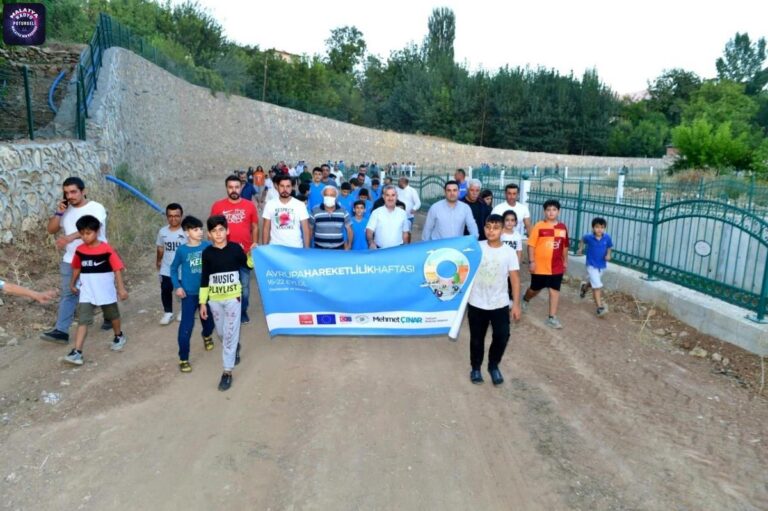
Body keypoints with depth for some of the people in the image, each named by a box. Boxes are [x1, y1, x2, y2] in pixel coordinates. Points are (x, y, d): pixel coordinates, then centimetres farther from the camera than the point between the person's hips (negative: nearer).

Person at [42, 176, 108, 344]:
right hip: (70, 261, 5)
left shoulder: (96, 208, -12)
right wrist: (59, 212, -6)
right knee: (68, 294, 0)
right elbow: (51, 230, 9)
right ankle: (61, 331, -1)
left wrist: (69, 238, -42)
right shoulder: (66, 210, 9)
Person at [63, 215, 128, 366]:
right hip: (87, 292, 2)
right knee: (83, 320, -6)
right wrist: (72, 284, 22)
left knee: (112, 315, 19)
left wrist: (121, 288, -16)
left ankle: (119, 336, 44)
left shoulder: (107, 249, -15)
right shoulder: (79, 250, -3)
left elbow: (117, 269, -13)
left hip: (106, 291, -2)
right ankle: (77, 352, -9)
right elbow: (76, 268, 13)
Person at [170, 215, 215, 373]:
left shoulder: (208, 246, -8)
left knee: (208, 319, 20)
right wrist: (177, 286, -6)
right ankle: (183, 359, 11)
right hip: (189, 294, -2)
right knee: (186, 326, -4)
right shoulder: (182, 250, -8)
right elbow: (173, 269, 4)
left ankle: (207, 336, 54)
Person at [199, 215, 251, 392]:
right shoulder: (207, 253, -3)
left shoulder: (235, 248, -7)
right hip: (214, 299, 3)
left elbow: (248, 264, 7)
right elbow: (204, 279, 1)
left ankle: (227, 371, 4)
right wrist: (202, 302, 1)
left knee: (230, 333, -3)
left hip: (233, 297, -2)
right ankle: (235, 347, 47)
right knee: (221, 332, 16)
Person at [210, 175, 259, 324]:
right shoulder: (217, 206, -2)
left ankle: (243, 312, 25)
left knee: (245, 285, 10)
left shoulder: (250, 205, -1)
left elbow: (255, 227, 6)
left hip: (245, 253, 0)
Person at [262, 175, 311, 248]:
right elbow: (266, 228, 4)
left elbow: (306, 229, -1)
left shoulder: (300, 205, -1)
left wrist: (306, 249, -6)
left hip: (296, 248, -1)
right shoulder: (270, 205, 2)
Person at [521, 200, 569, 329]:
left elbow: (565, 246, 13)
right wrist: (532, 261, -14)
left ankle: (552, 317, 10)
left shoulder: (563, 227, 3)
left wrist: (565, 261, 16)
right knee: (535, 289, 13)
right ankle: (525, 300, 45)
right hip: (540, 266, -3)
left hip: (557, 266, 3)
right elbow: (531, 245, -10)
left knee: (555, 290, 3)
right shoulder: (539, 226, -10)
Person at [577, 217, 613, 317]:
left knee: (593, 282, 26)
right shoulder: (589, 237, -17)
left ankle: (584, 287, 60)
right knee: (597, 286, -11)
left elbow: (609, 247, 4)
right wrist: (580, 249, 0)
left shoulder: (607, 237, -13)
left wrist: (608, 255, -12)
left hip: (602, 265, 4)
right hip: (592, 265, -4)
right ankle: (600, 307, -6)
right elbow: (582, 240, 7)